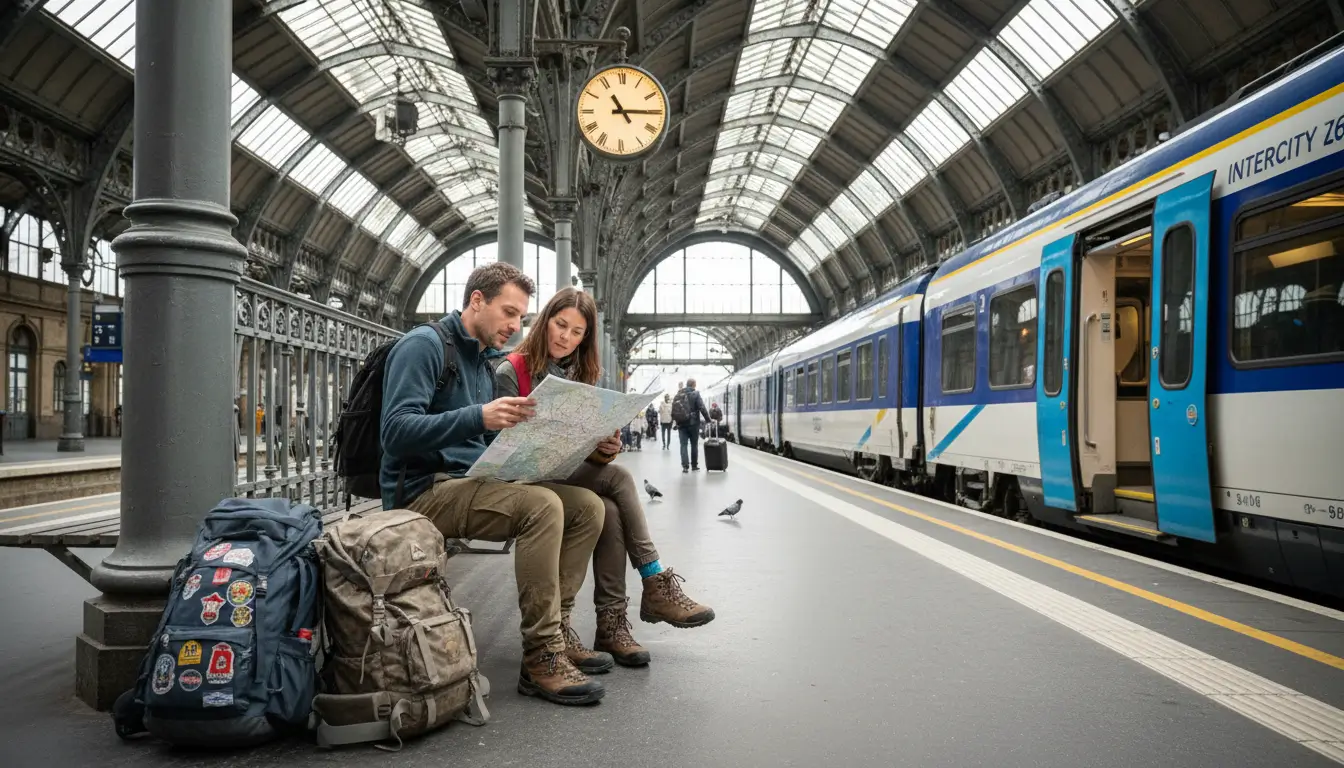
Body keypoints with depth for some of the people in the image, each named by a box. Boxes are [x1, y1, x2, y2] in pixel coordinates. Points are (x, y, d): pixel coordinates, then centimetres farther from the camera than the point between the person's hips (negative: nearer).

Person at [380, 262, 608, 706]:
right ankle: (541, 660, -24)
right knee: (542, 505, -30)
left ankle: (551, 627, -6)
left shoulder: (485, 362, 20)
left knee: (587, 506, -6)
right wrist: (479, 417, -33)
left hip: (472, 482, 9)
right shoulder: (423, 345, -8)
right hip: (423, 491, -9)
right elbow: (397, 430, -21)